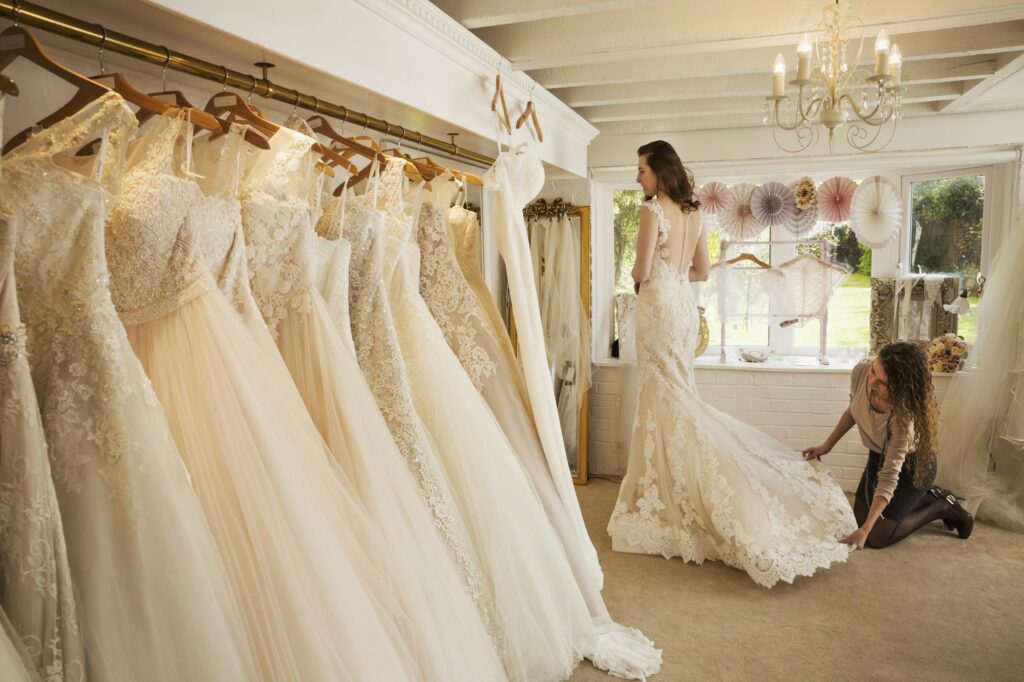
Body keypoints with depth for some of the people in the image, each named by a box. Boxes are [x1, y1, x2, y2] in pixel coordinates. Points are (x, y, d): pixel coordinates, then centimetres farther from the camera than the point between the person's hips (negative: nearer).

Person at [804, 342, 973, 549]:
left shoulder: (903, 416, -40)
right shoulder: (860, 372, -25)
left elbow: (889, 477, -37)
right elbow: (852, 410, -1)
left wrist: (864, 530, -41)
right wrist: (828, 445, 3)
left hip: (910, 465, -6)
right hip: (877, 456, 6)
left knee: (876, 538, -3)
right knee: (860, 516, 17)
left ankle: (942, 506, 14)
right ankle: (929, 496, 32)